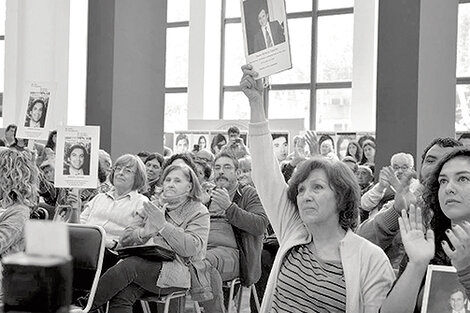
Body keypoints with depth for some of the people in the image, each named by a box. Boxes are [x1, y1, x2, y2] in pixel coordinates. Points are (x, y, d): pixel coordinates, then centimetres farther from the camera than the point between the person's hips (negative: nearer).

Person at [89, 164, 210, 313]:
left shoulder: (199, 212, 10)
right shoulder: (150, 208, 24)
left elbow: (192, 249, -7)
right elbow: (125, 239, 13)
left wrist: (163, 225, -13)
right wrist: (144, 232, -9)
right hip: (143, 264, 4)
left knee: (130, 264, -30)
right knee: (121, 294, -29)